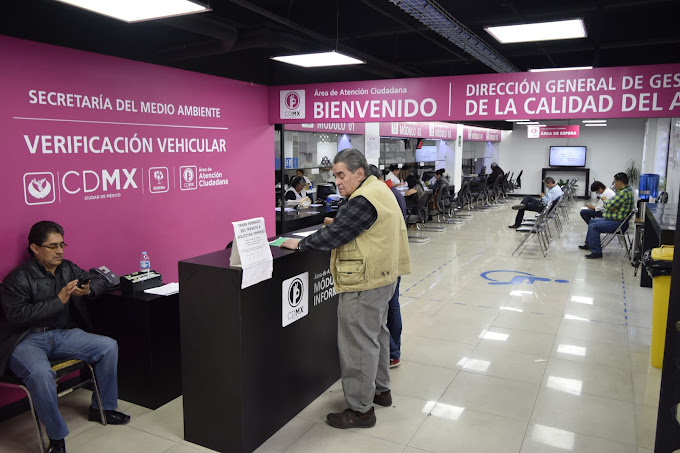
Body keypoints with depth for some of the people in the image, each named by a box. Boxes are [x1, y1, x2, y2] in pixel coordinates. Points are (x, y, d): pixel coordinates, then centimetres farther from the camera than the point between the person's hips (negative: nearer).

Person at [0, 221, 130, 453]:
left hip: (62, 334, 6)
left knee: (109, 346, -10)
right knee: (40, 373, -37)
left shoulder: (67, 268, 8)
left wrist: (87, 290, -9)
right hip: (26, 341, -6)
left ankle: (102, 408, 9)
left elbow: (99, 282, 15)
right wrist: (59, 300, -21)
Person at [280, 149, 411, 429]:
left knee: (358, 344, -1)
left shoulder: (363, 201, -22)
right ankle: (381, 389, 39)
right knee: (377, 334, 23)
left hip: (364, 285, -11)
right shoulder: (380, 190, 11)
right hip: (383, 277, 11)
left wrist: (300, 244, -9)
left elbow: (334, 235, -20)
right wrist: (340, 223, 7)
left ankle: (361, 410, 11)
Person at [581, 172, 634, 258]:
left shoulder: (624, 193, -24)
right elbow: (615, 202, 22)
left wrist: (605, 199, -5)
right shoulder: (626, 190, 12)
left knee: (593, 227, -22)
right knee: (592, 221, 21)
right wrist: (606, 200, 3)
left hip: (618, 223, -12)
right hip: (614, 219, 12)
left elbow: (610, 205, -26)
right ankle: (589, 244, 32)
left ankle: (596, 252, -17)